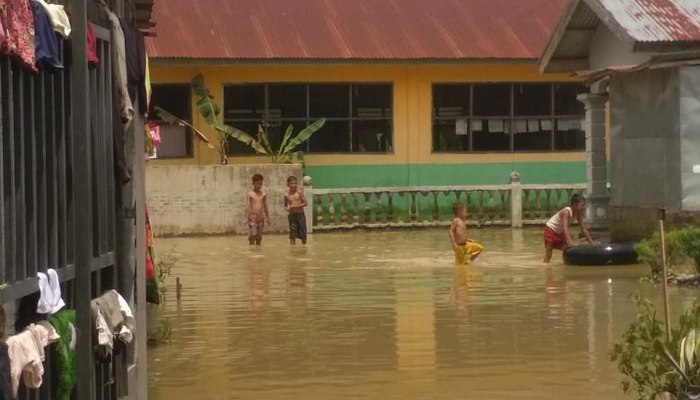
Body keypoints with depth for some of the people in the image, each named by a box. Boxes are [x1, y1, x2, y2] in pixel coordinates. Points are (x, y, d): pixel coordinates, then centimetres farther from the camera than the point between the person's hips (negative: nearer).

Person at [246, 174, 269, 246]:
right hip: (252, 216, -4)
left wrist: (267, 217, 14)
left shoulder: (263, 194, 6)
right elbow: (247, 206, -8)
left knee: (259, 236, 6)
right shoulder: (250, 194, -5)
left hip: (260, 216, 4)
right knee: (252, 235, -10)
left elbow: (265, 206, 13)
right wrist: (247, 217, -15)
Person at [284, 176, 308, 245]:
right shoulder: (287, 195, 2)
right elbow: (285, 205, 14)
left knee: (303, 235, 7)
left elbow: (305, 203, -8)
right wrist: (287, 208, -10)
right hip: (292, 215, 1)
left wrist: (296, 206, -18)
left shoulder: (299, 193, -5)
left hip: (300, 214, -1)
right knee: (292, 235, -1)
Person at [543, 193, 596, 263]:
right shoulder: (566, 212, -34)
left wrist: (592, 243, -8)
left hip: (560, 233, 8)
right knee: (548, 254, -9)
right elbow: (565, 228, -46)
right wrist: (570, 243, -58)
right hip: (550, 230, -8)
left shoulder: (578, 214, -10)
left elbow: (584, 229, -4)